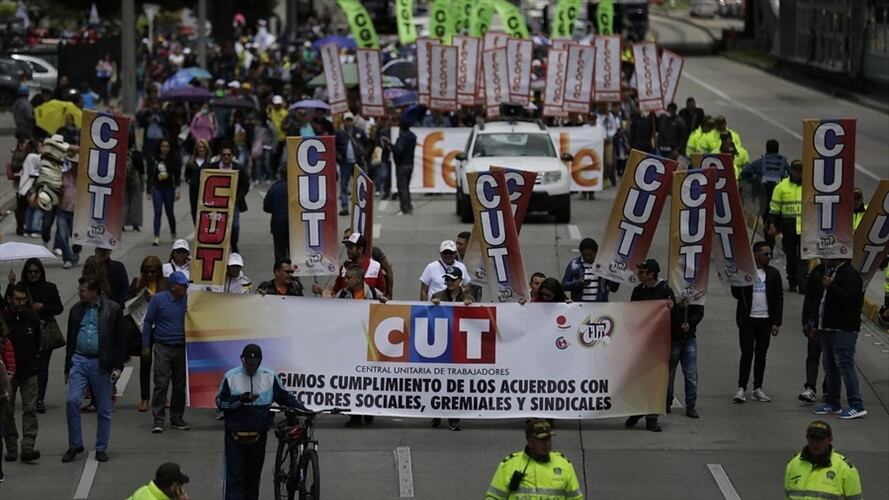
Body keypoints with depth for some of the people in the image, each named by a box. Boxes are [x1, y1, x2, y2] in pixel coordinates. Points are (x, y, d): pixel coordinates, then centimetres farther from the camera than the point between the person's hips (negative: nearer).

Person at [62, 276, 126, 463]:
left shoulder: (112, 310, -3)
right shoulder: (76, 310, 9)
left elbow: (120, 340, -2)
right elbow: (71, 340, 15)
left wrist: (118, 367, -8)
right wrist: (67, 367, 13)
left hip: (101, 364, -3)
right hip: (79, 360, 3)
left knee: (104, 409, 4)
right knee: (72, 401, -11)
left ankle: (101, 448, 15)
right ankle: (75, 445, 1)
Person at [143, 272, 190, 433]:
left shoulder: (188, 300, 4)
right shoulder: (158, 300, -2)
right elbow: (148, 322, 2)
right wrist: (146, 346, -1)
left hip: (182, 348, 3)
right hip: (163, 347, -3)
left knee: (180, 386, 7)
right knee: (161, 385, -7)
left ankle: (177, 419, 17)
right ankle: (158, 420, -4)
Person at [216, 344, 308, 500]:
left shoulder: (269, 377, 0)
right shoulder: (231, 376, -5)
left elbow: (285, 397, 9)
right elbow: (220, 401, -2)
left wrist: (304, 409, -2)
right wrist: (240, 399, -18)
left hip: (259, 435, 3)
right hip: (235, 435, -3)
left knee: (254, 477, 12)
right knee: (235, 477, -8)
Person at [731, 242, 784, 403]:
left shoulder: (773, 273, 6)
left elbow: (779, 299, 6)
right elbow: (736, 293, -2)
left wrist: (776, 322, 0)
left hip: (765, 320, 3)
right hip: (747, 319, -3)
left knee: (761, 355, 8)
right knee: (747, 353, -7)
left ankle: (758, 389, 14)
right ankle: (741, 388, -5)